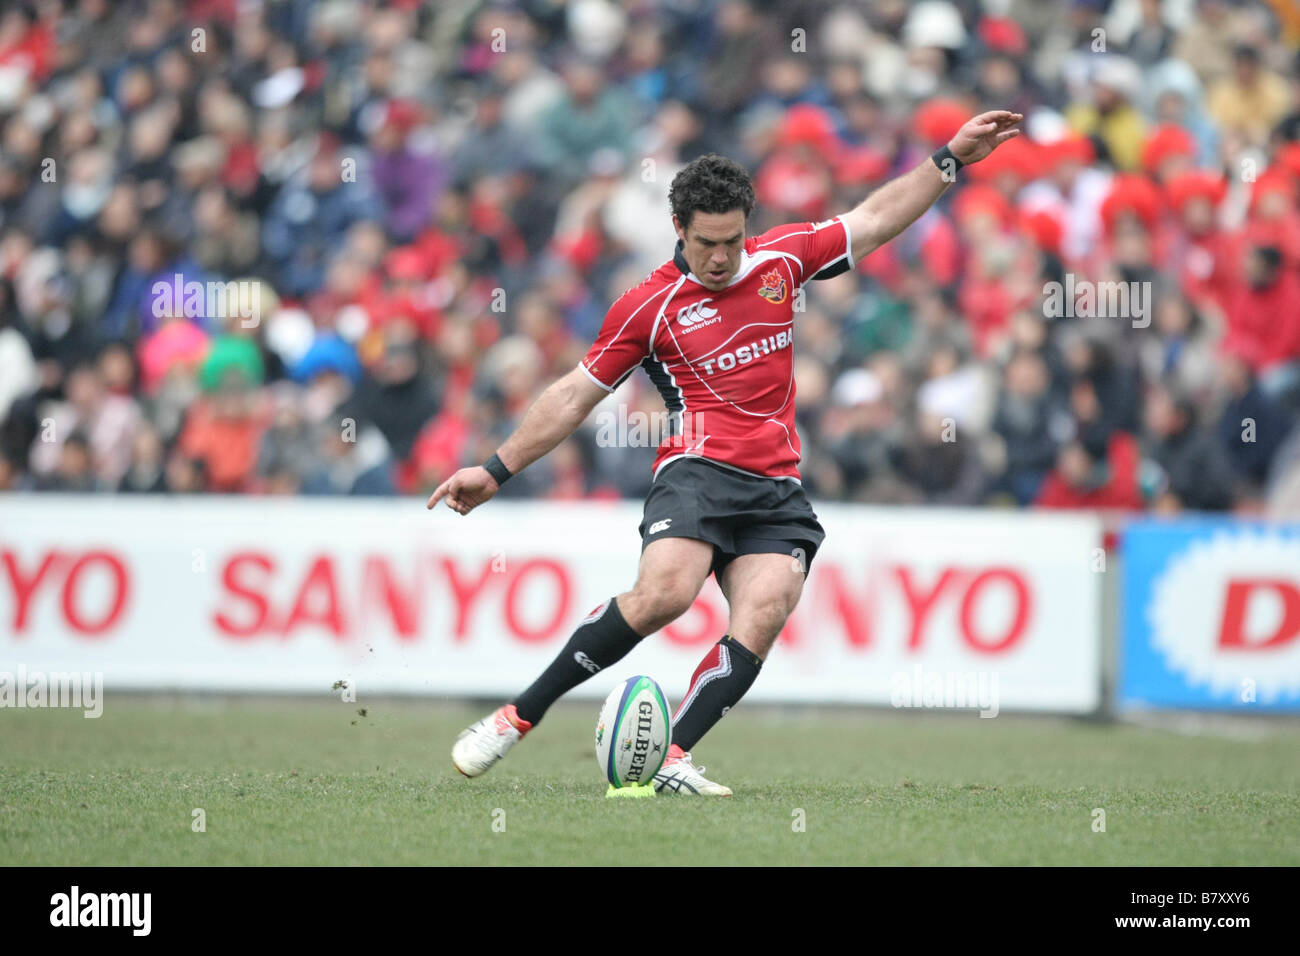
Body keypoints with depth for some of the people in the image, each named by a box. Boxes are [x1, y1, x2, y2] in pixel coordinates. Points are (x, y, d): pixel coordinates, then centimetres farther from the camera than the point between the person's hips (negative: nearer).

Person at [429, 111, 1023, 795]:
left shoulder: (780, 259, 13)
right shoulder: (646, 307, 3)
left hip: (777, 488, 4)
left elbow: (873, 221, 24)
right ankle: (517, 717, -19)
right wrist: (495, 470, 10)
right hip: (699, 472, -4)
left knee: (762, 618, -22)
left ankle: (671, 759, -24)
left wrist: (951, 159, 21)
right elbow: (575, 395, 11)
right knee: (664, 594, -29)